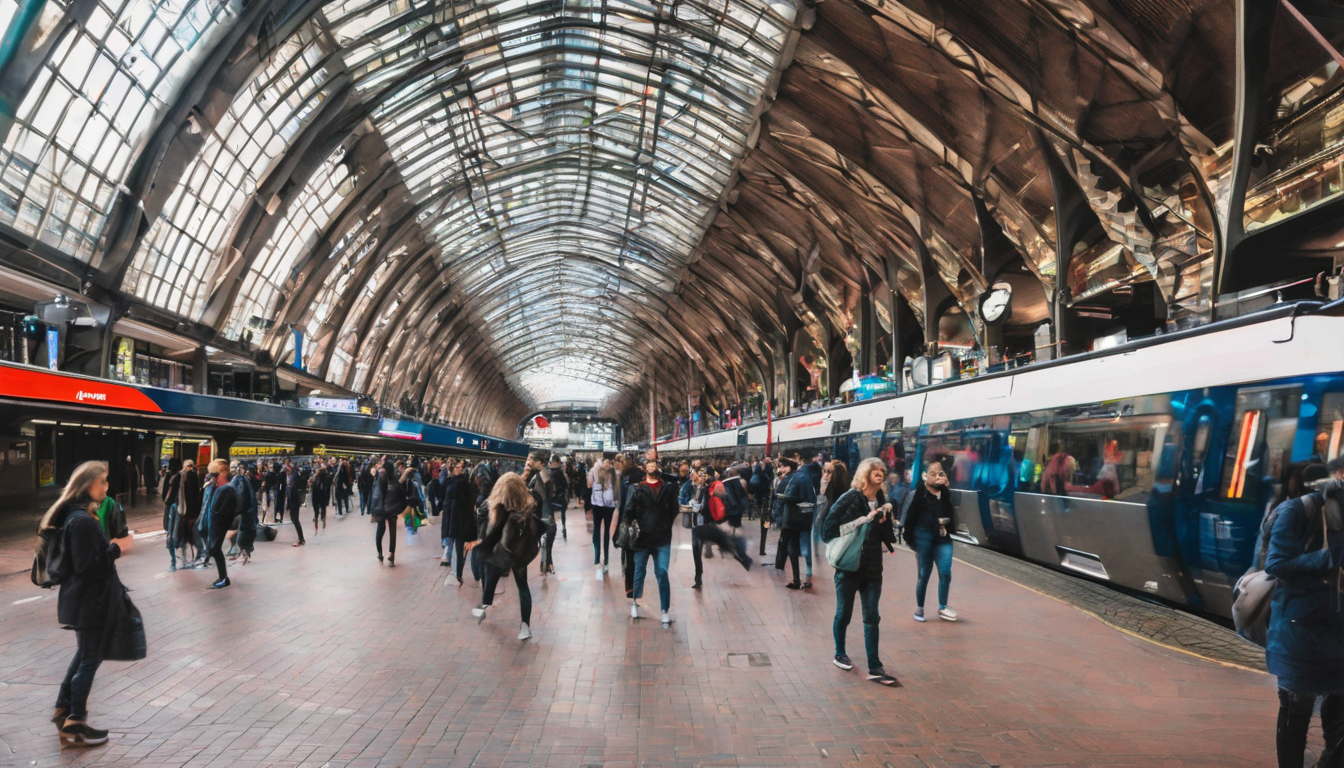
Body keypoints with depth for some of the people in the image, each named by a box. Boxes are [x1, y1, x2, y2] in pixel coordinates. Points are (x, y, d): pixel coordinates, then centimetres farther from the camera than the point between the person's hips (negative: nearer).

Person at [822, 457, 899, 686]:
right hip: (848, 566, -4)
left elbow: (889, 537, 5)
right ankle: (840, 654, 33)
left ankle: (875, 668, 7)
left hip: (872, 568, 4)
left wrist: (885, 519, -13)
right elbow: (828, 530, -16)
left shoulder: (881, 502, 4)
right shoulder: (849, 499, -12)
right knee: (844, 613, 11)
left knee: (872, 617, 4)